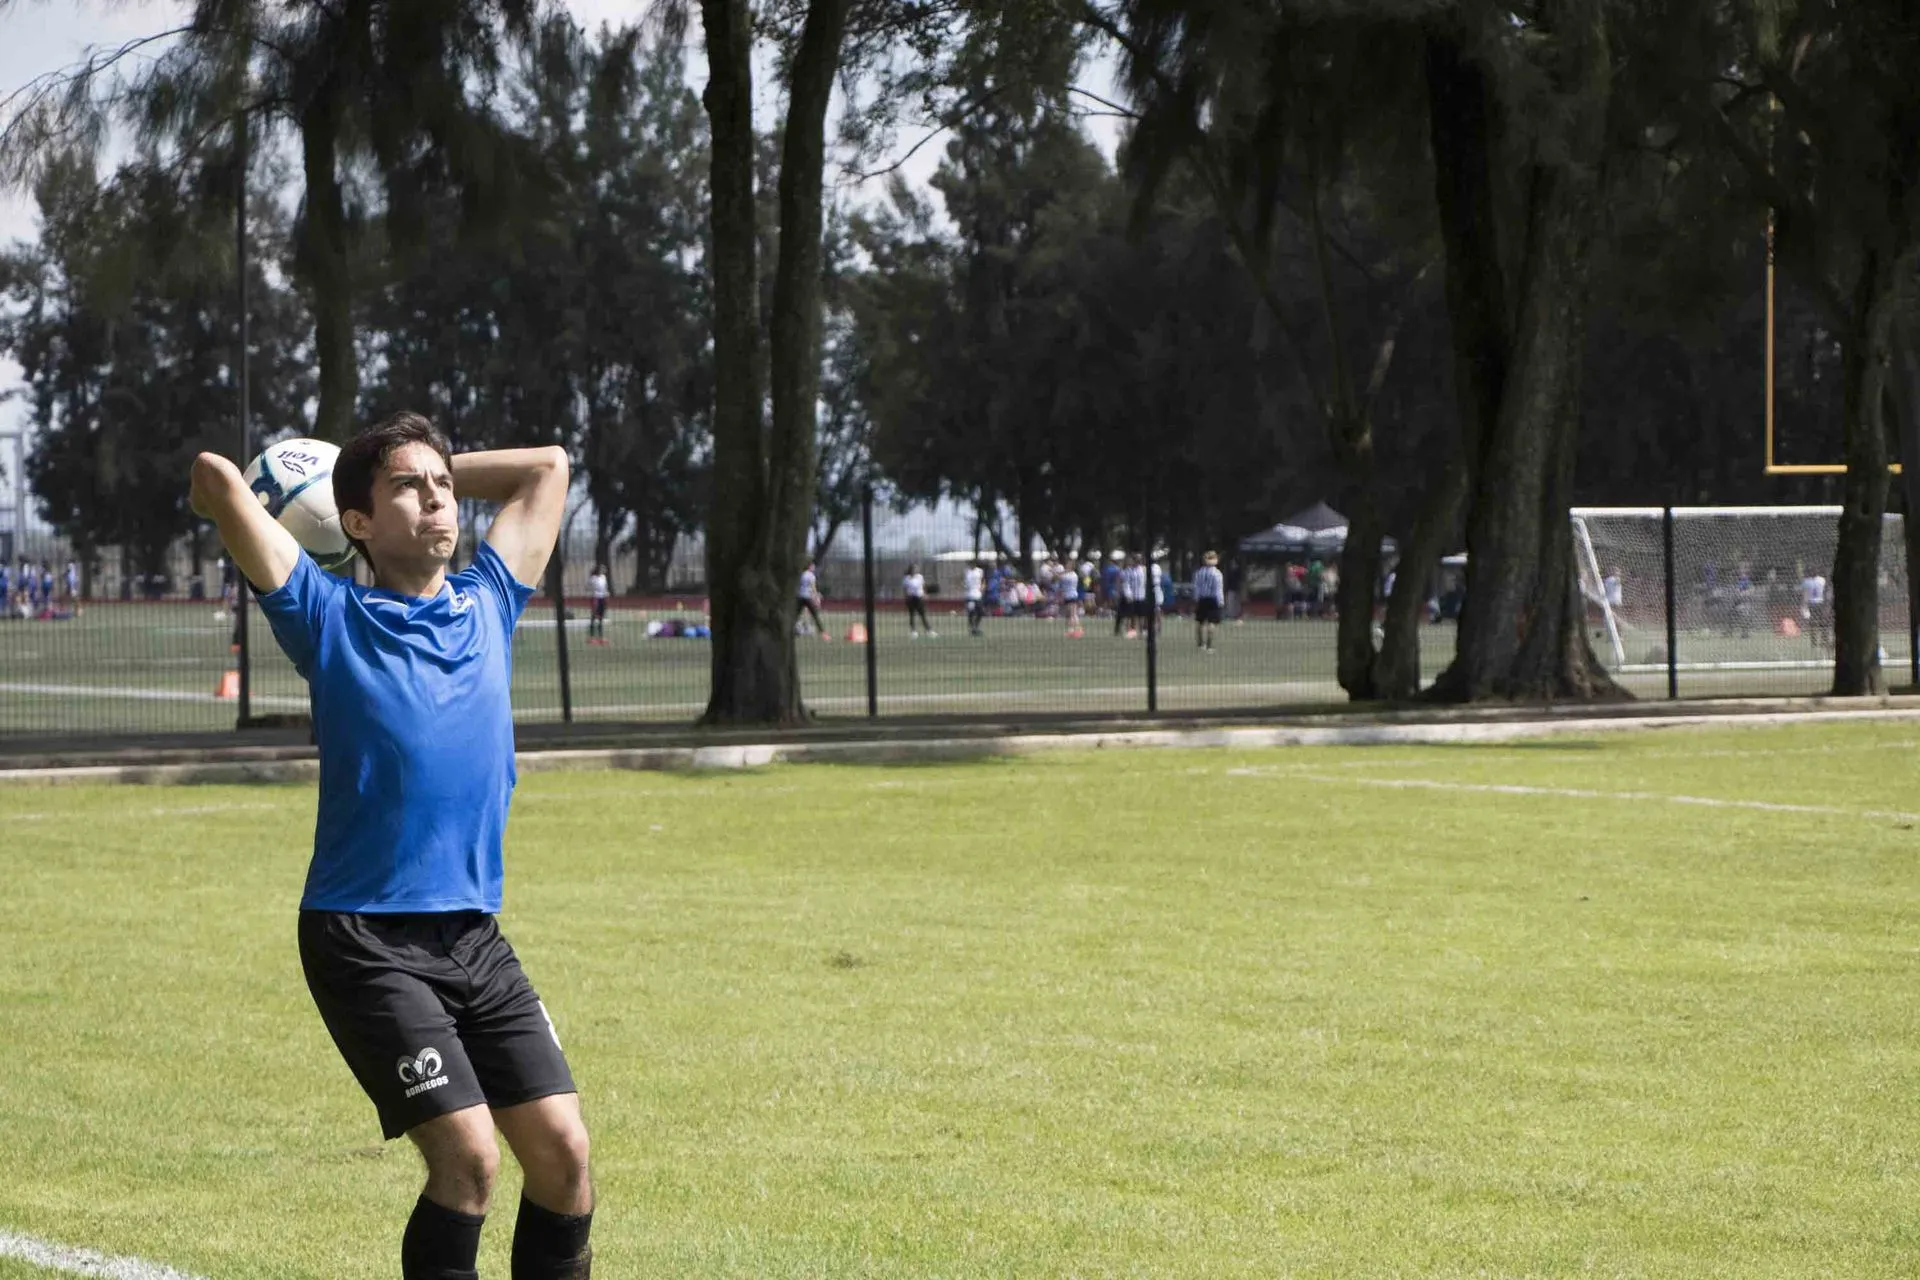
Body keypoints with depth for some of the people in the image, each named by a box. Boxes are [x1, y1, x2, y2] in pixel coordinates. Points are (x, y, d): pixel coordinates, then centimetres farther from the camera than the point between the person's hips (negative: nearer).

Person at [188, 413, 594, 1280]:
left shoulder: (487, 604, 12)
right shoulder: (331, 618, -1)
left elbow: (547, 466, 25)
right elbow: (215, 477, -7)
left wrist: (440, 470, 24)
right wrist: (235, 498, 14)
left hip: (474, 935, 5)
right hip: (364, 938, -5)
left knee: (561, 1150, -1)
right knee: (467, 1158, -15)